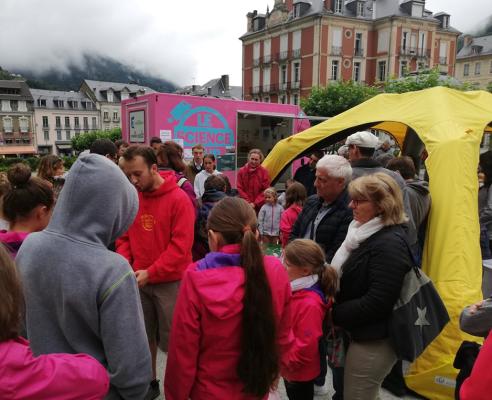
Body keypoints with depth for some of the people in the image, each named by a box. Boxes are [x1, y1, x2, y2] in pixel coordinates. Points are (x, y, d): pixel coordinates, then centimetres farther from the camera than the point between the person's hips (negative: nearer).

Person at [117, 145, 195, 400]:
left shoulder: (179, 199, -15)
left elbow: (180, 246, -18)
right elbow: (125, 237, 9)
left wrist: (150, 273, -20)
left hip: (170, 281, -5)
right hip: (139, 280, 5)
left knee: (171, 338, 6)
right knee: (143, 334, 16)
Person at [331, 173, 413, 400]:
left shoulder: (389, 244, -24)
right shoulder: (369, 233, 7)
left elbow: (377, 303, -27)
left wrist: (333, 314, -16)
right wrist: (334, 307, 1)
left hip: (372, 341, -9)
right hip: (362, 334, 9)